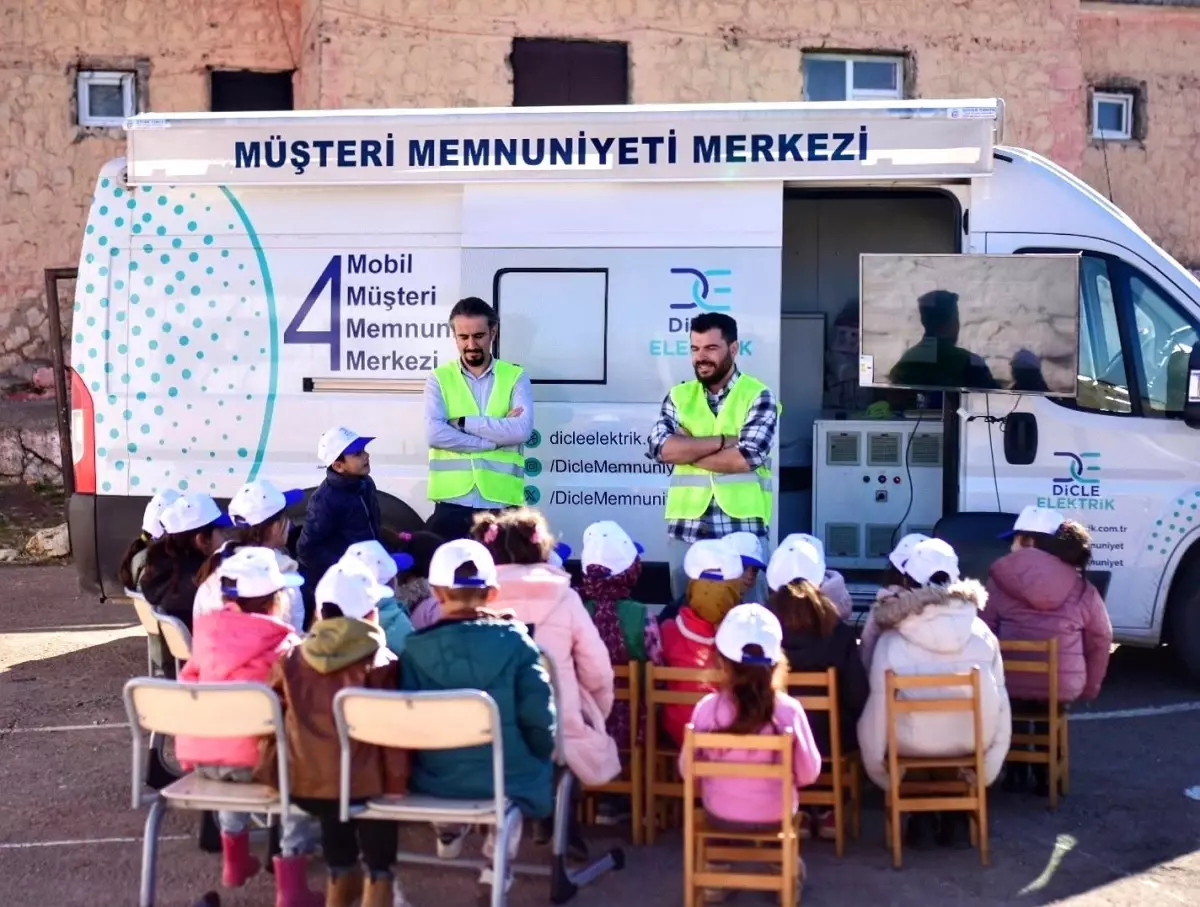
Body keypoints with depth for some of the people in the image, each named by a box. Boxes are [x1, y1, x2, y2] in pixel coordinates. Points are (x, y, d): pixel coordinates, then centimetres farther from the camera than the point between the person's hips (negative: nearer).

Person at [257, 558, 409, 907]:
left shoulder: (292, 659, 5)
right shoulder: (381, 663, -7)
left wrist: (271, 769, 23)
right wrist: (396, 782, -2)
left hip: (301, 781, 5)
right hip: (362, 782, -4)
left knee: (341, 863, 28)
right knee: (378, 865, 15)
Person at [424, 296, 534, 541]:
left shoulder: (515, 377, 7)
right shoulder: (439, 378, 7)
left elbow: (522, 430, -10)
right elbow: (434, 433, -9)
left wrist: (463, 422, -10)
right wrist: (498, 435, -10)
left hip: (501, 502, 0)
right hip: (452, 502, 0)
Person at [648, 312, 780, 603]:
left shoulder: (758, 396, 0)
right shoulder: (679, 396, 11)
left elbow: (748, 457, -14)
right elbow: (660, 447, -5)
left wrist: (684, 450, -7)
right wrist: (724, 440, -11)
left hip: (743, 529, -3)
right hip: (685, 528, 3)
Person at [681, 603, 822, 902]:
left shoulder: (706, 709, -19)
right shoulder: (789, 710, -20)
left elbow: (686, 771, -7)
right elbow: (809, 774, -9)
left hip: (720, 817, 0)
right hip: (776, 817, 0)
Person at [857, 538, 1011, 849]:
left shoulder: (891, 640, -13)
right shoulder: (981, 633, -7)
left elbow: (877, 709, -8)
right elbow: (999, 704, -1)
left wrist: (881, 771, 8)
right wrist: (983, 774, 11)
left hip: (912, 747, -2)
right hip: (972, 743, 2)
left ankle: (921, 814, 24)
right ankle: (956, 815, 30)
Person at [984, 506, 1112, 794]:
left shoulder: (1002, 576, -3)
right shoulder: (1082, 588, 2)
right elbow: (1101, 641, 10)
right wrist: (1089, 688, 24)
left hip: (1009, 682, -1)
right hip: (1063, 686, 1)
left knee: (1015, 703, 36)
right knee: (1048, 714, 38)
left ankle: (1016, 771, 33)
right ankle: (1046, 774, 35)